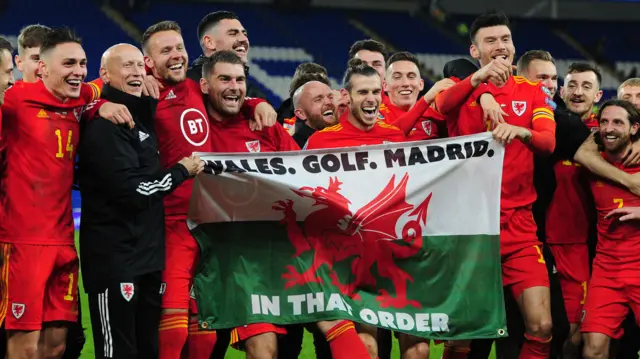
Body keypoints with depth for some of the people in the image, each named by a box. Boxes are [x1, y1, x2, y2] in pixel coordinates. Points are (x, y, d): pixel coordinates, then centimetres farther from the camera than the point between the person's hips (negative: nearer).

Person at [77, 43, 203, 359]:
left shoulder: (141, 113, 14)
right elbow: (132, 191, -20)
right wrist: (181, 172, -6)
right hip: (114, 258, -9)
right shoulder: (104, 125, -14)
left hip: (149, 253, 9)